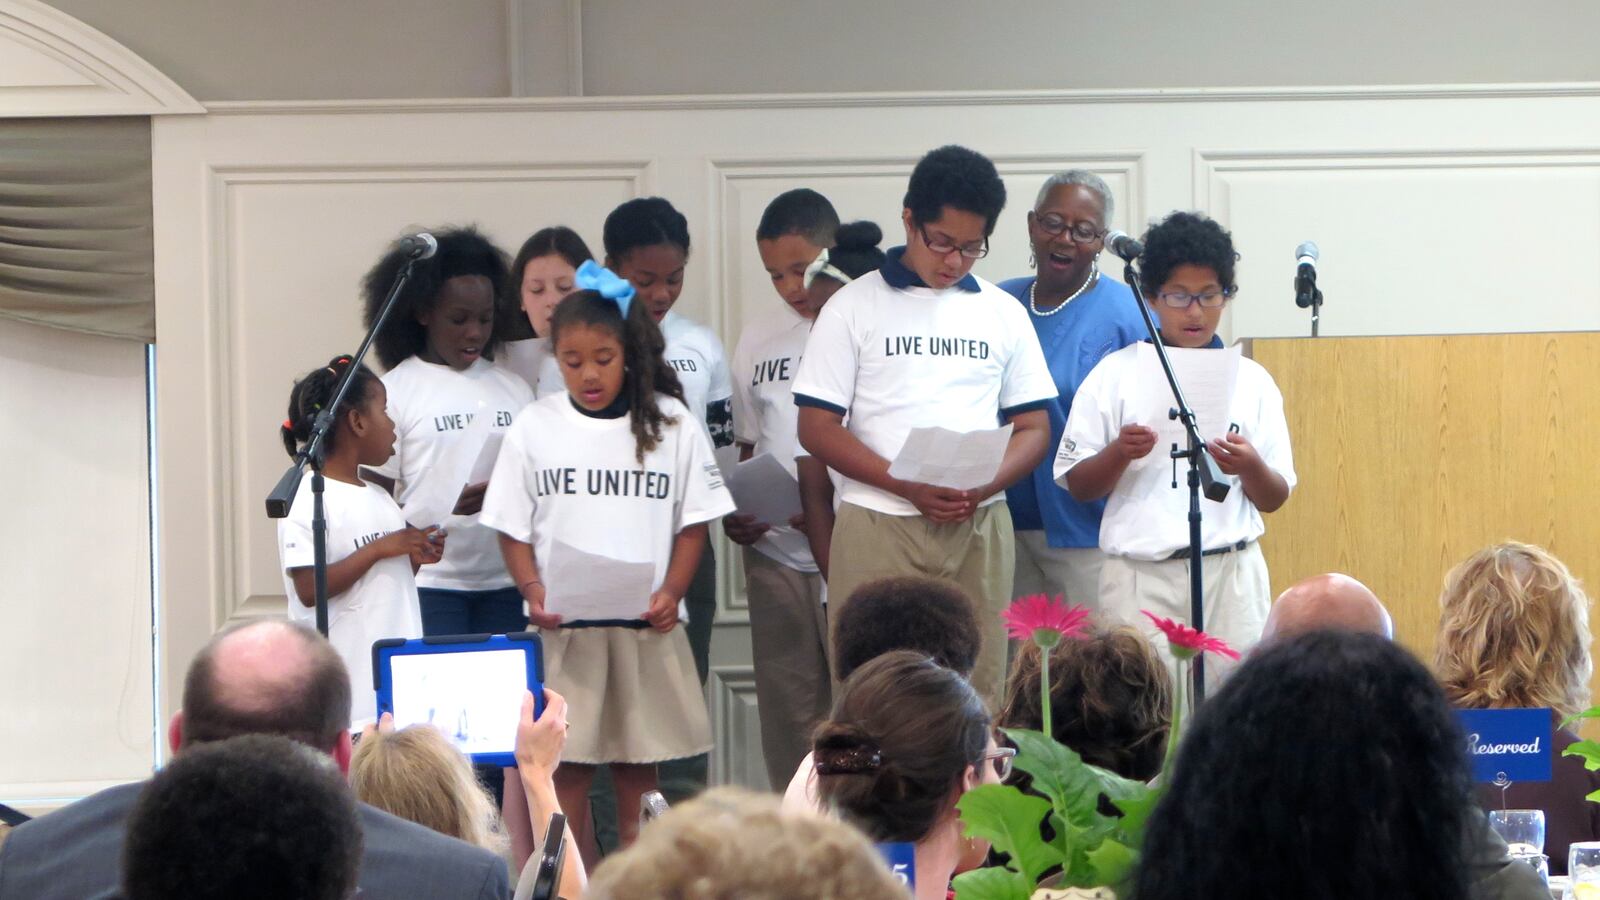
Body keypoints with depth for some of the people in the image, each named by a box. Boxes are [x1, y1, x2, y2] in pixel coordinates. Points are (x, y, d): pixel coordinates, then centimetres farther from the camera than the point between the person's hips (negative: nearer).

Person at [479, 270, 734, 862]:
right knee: (568, 767, -2)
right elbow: (513, 528, 6)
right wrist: (534, 590, -12)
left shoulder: (670, 424, 4)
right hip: (561, 627, 0)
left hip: (646, 627, 0)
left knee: (637, 767, 4)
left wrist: (671, 591, -9)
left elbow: (694, 522, 7)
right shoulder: (534, 429, 4)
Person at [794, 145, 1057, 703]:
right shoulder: (855, 307, 5)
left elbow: (1033, 428, 13)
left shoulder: (1004, 314, 14)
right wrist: (909, 488, -13)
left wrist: (984, 486, -9)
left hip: (979, 529, 3)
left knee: (978, 690, -2)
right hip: (878, 528, -3)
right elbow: (817, 428, -1)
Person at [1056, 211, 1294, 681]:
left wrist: (1250, 466, -10)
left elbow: (1274, 499, 11)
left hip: (1231, 572, 1)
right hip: (1141, 575, -1)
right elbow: (1078, 487, 5)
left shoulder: (1251, 381, 11)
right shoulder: (1116, 376, 6)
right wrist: (1120, 453, -14)